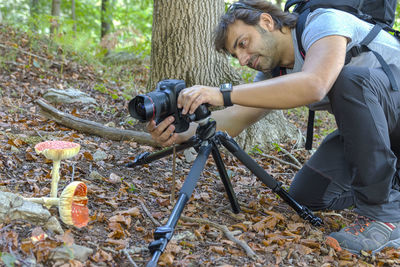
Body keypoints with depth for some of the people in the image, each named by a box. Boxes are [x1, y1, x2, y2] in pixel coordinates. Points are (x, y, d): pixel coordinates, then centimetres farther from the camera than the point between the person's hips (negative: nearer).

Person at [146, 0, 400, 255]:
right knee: (306, 195, -5)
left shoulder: (324, 22, -24)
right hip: (363, 128, 7)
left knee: (349, 79, -36)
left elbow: (313, 86, -43)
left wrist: (223, 95, -45)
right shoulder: (273, 73, 0)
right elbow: (236, 118, -10)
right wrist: (183, 132, -29)